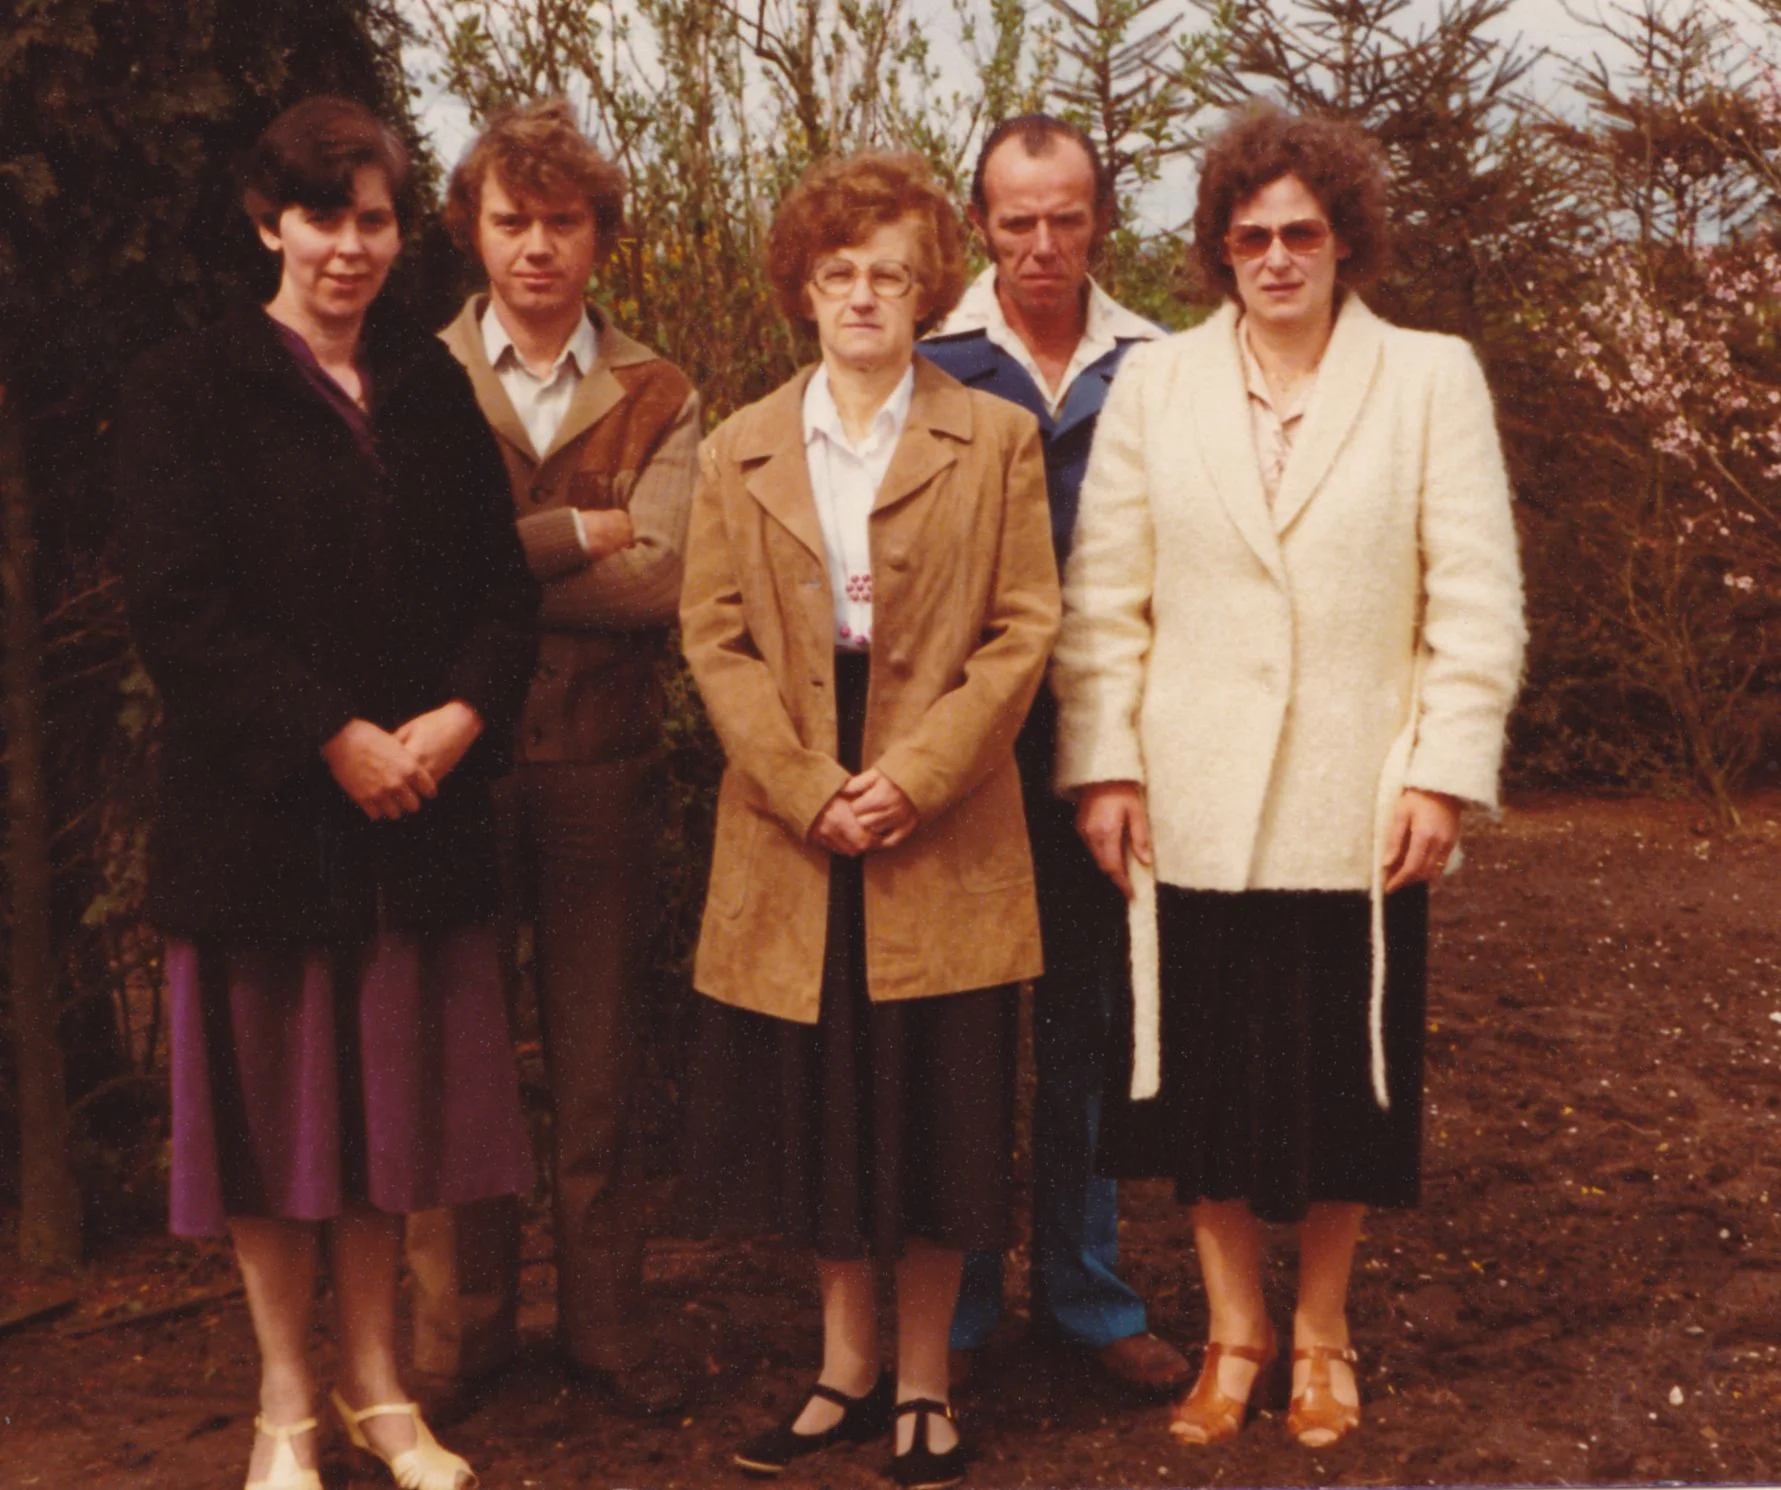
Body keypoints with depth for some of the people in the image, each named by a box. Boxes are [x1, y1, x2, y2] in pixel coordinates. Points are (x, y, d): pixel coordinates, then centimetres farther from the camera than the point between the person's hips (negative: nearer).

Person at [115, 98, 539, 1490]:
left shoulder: (431, 386, 11)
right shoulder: (185, 394, -2)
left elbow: (501, 582, 7)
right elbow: (179, 606, -11)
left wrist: (457, 716, -11)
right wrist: (334, 736, -17)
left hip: (419, 806, 4)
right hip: (258, 813, -3)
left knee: (385, 1098, 10)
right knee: (272, 1100, 5)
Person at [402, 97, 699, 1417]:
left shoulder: (657, 400, 6)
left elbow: (662, 583, -9)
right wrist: (578, 537, -12)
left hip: (601, 765, 1)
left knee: (602, 1059, 9)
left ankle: (606, 1321, 22)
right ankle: (458, 1332, 20)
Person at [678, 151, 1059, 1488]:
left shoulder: (994, 439, 4)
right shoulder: (740, 450, 9)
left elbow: (1025, 630, -2)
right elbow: (713, 636, 3)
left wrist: (916, 774, -13)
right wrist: (809, 788, -10)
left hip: (946, 836, -2)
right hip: (789, 835, 2)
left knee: (939, 1114, 4)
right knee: (815, 1113, 9)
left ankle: (923, 1380, 19)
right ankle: (847, 1367, 24)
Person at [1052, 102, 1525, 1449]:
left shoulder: (1433, 380, 2)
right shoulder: (1155, 387, 6)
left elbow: (1477, 601, -1)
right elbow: (1103, 596, 5)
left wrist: (1448, 772, -8)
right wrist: (1102, 764, -2)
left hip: (1357, 813, -1)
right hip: (1196, 808, 1)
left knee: (1344, 1076, 8)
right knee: (1207, 1074, 7)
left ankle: (1320, 1333, 29)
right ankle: (1233, 1331, 26)